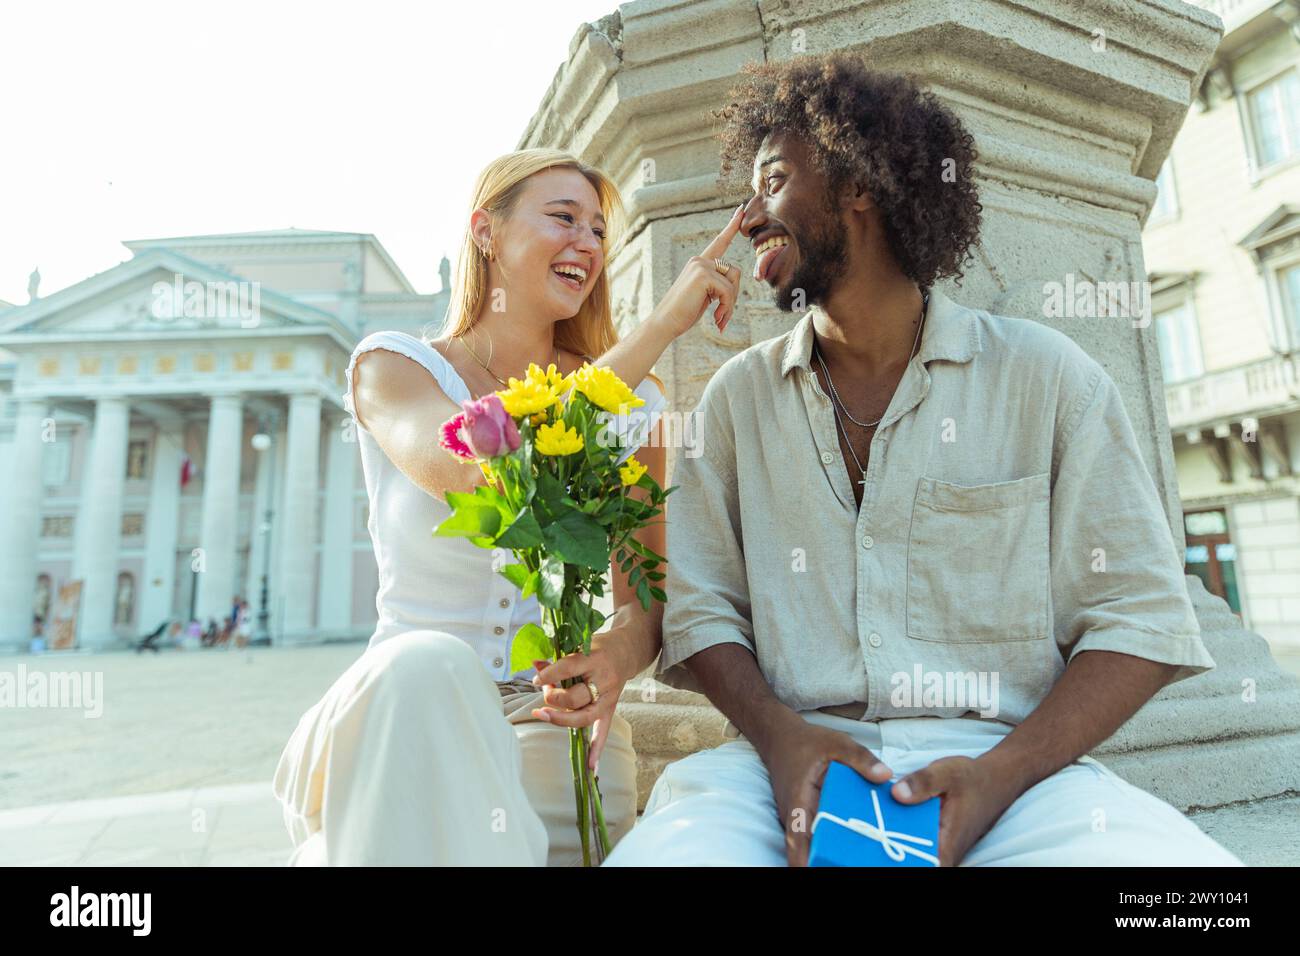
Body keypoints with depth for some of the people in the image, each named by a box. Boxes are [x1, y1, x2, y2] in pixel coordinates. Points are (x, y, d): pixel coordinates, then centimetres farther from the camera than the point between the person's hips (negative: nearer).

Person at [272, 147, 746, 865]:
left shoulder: (629, 406, 2)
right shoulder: (392, 365, -3)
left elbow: (646, 596, 3)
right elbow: (483, 481, -26)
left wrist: (621, 652, -21)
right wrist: (662, 326, -23)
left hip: (553, 726, 2)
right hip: (386, 713, -1)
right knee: (426, 667, -32)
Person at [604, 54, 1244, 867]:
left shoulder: (1046, 377, 1)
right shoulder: (738, 396, 6)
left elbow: (1139, 616, 0)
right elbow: (700, 606, 4)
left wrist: (1001, 773, -15)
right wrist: (776, 732, -14)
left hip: (1007, 757, 0)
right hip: (793, 760, 1)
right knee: (665, 846, -27)